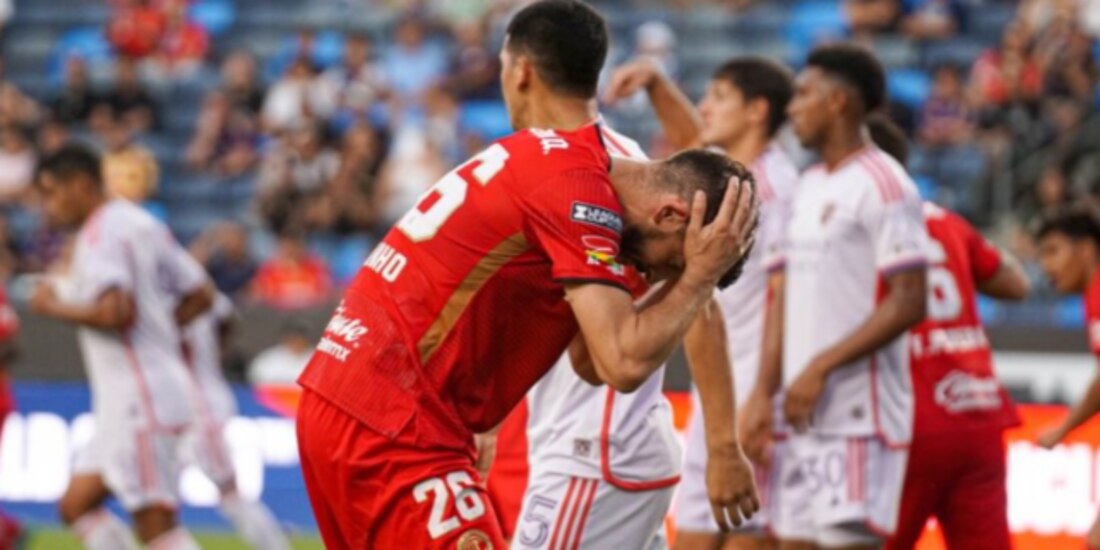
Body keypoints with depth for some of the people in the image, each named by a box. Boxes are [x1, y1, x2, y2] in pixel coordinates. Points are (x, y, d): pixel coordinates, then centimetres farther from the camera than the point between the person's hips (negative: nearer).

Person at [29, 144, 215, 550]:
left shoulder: (100, 234, -13)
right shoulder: (143, 224, 16)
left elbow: (115, 312, -26)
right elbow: (200, 296, 18)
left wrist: (56, 306, -11)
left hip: (139, 399, -10)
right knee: (77, 505, 14)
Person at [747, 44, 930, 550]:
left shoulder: (883, 185, -10)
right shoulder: (809, 187, 18)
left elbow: (909, 303, -16)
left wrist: (821, 368, -18)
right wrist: (765, 394, 12)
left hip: (858, 413, -9)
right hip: (806, 413, 9)